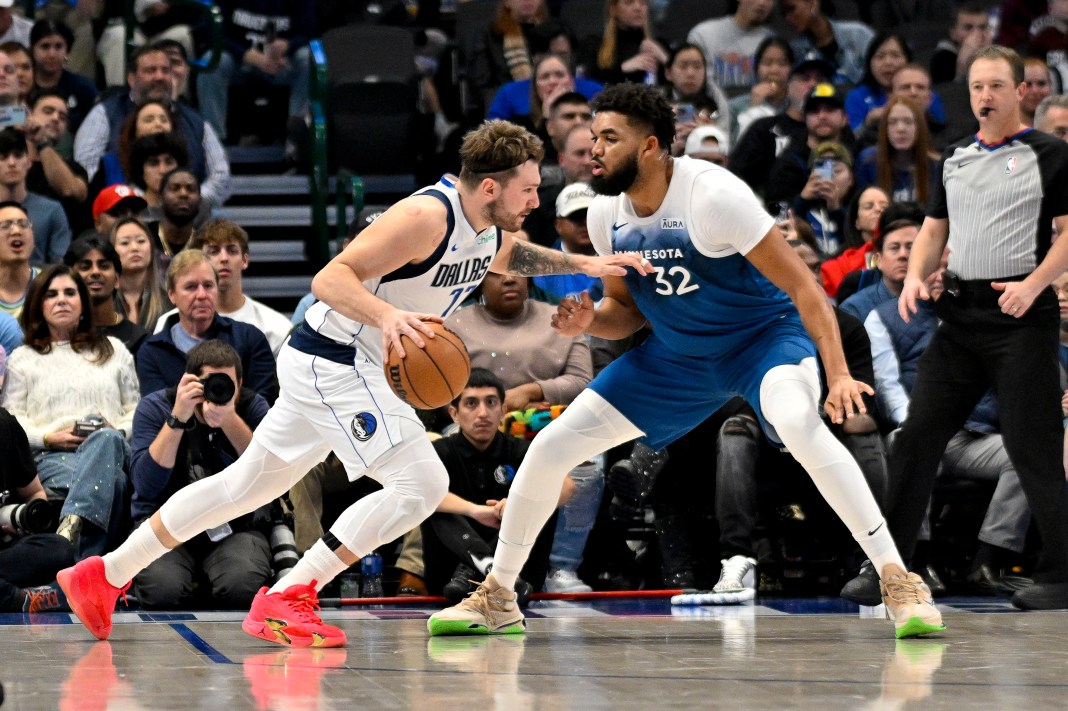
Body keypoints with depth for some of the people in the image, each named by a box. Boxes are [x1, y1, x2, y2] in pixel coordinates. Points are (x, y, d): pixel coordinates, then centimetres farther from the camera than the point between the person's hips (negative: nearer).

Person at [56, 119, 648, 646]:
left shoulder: (492, 235, 5)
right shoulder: (427, 218, -23)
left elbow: (517, 256, 31)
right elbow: (330, 279, -27)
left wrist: (584, 264, 15)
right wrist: (386, 314, -44)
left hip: (333, 366, 10)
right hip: (331, 361, -10)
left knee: (247, 484, 17)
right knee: (422, 483, -15)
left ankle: (105, 575, 25)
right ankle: (282, 602, -14)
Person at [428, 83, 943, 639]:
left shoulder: (713, 195, -27)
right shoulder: (606, 214, -7)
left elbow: (802, 286, -25)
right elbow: (626, 310, 9)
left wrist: (838, 375, -35)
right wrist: (588, 321, -15)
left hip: (765, 335, -6)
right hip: (678, 354, 6)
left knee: (799, 423, -39)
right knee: (550, 448, -1)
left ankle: (898, 580, -31)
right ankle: (496, 597, 18)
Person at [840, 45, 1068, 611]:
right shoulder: (954, 159, 16)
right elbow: (934, 229, 20)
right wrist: (915, 277, 1)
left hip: (1021, 317, -6)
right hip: (960, 314, 6)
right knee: (917, 434, 3)